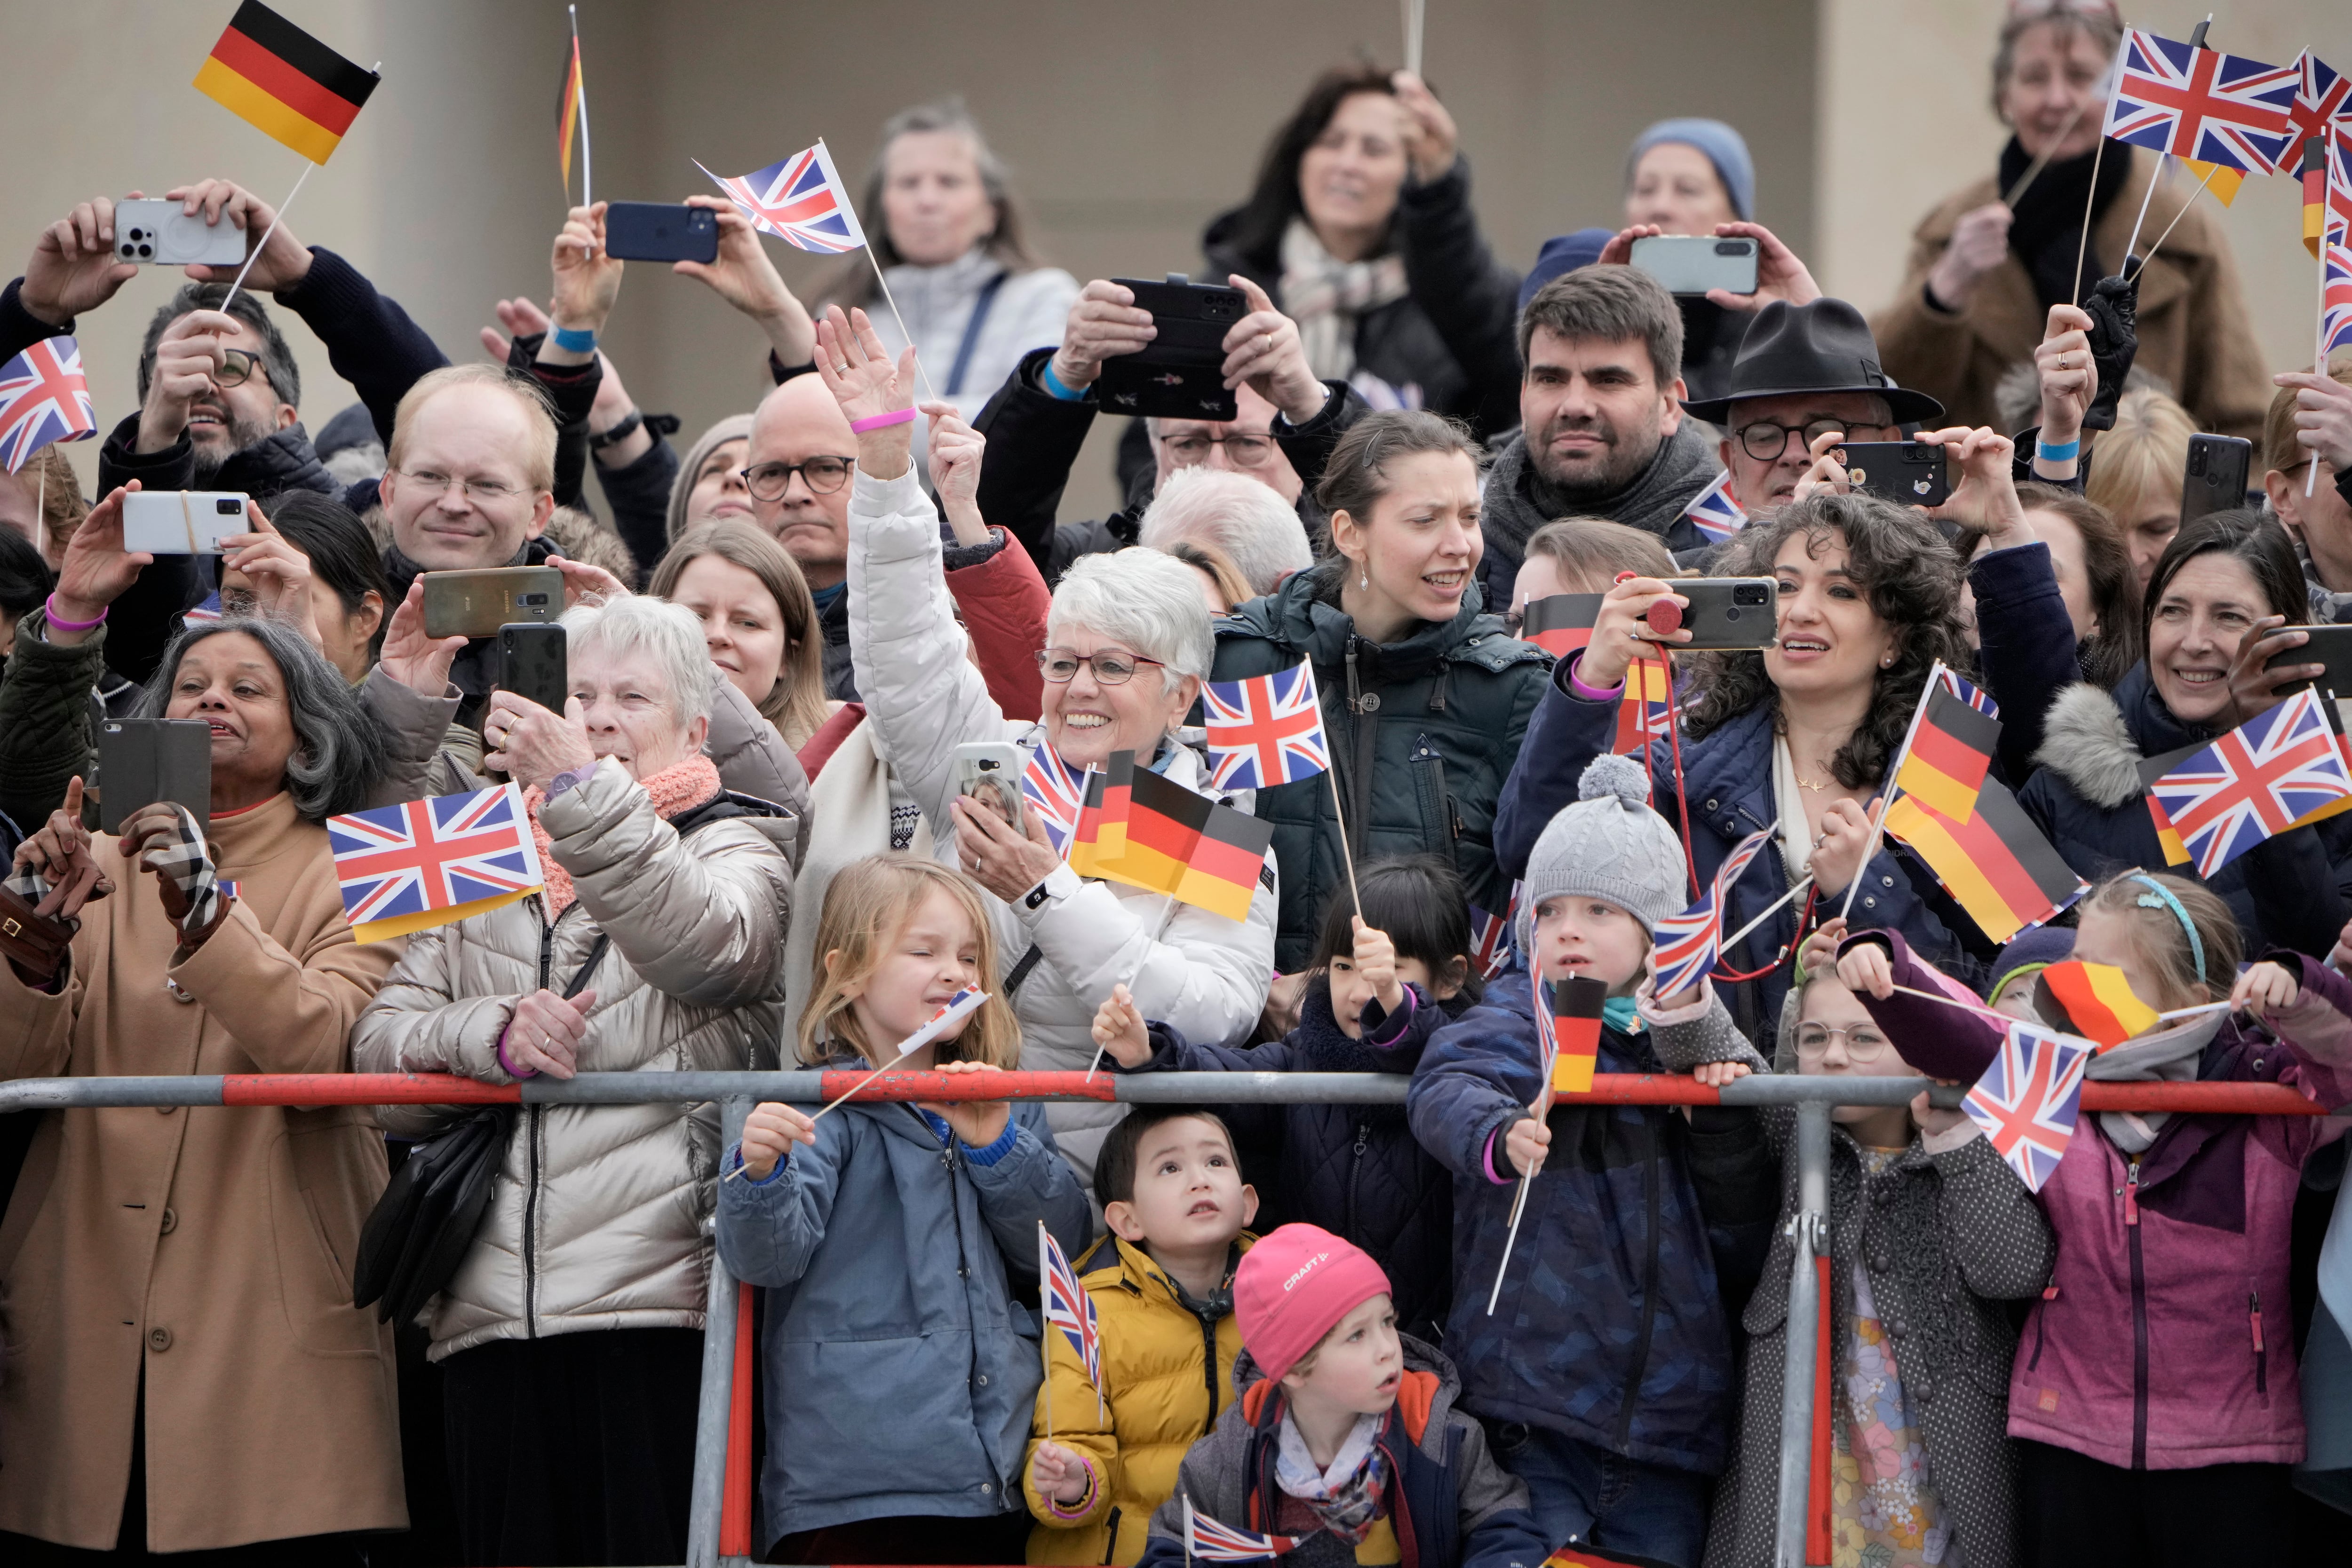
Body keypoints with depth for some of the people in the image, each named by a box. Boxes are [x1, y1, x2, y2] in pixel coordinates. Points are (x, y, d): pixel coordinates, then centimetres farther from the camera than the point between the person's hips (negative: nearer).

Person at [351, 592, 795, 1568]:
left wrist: (586, 792, -23)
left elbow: (711, 947, -14)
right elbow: (378, 1049, 11)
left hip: (657, 1302, -4)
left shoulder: (737, 845, 12)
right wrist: (494, 1036, -9)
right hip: (493, 1308, 4)